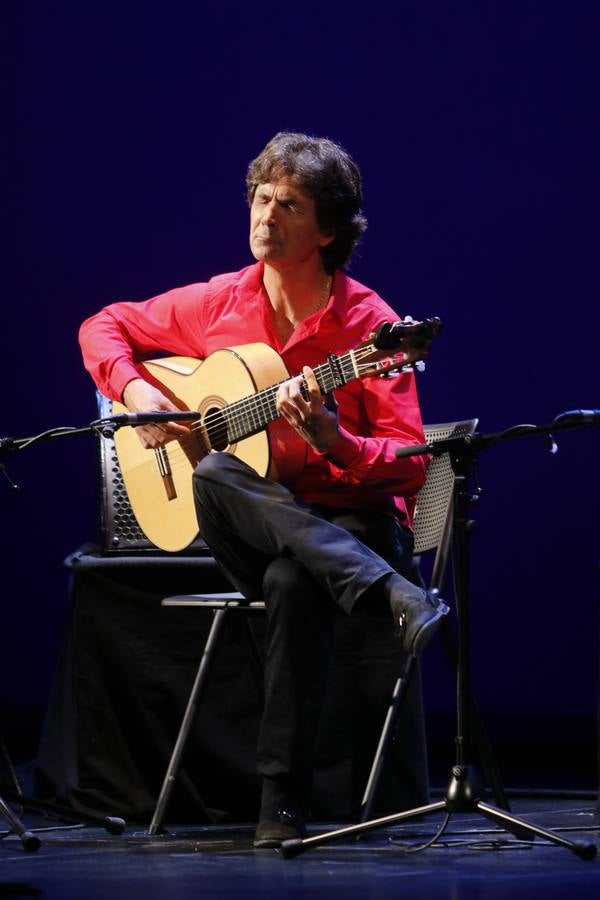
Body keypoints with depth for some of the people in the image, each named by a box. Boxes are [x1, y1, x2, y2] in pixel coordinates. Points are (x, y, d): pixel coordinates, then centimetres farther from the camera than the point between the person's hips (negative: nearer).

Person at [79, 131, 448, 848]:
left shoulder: (367, 324, -6)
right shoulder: (219, 304, 6)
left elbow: (411, 464, -10)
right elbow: (104, 327, 20)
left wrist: (332, 442, -28)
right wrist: (134, 392, 0)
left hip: (355, 526, -4)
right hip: (253, 531, 4)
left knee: (292, 580, -40)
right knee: (214, 476, -33)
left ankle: (282, 801, -35)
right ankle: (395, 599, -44)